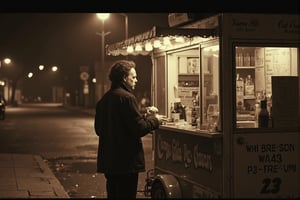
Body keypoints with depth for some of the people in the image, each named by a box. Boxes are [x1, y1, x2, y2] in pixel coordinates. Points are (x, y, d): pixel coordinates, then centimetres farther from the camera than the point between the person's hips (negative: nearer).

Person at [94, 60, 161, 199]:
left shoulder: (104, 99, 11)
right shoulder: (127, 97, -16)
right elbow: (139, 128, -19)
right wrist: (154, 119, 0)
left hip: (108, 161, 8)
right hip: (126, 161, -8)